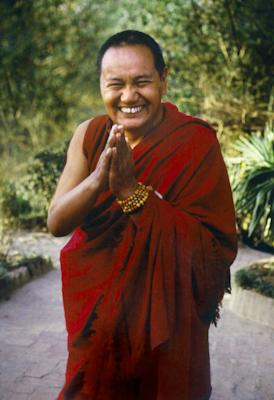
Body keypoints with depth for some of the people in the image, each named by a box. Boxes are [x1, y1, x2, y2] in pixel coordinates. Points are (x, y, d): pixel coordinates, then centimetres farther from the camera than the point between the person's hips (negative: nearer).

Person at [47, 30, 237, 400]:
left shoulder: (196, 143, -19)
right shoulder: (89, 135, -8)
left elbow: (216, 250, -23)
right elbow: (56, 223, -13)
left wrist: (132, 192, -31)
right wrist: (99, 178, -32)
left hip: (166, 324, -3)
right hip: (96, 312, 3)